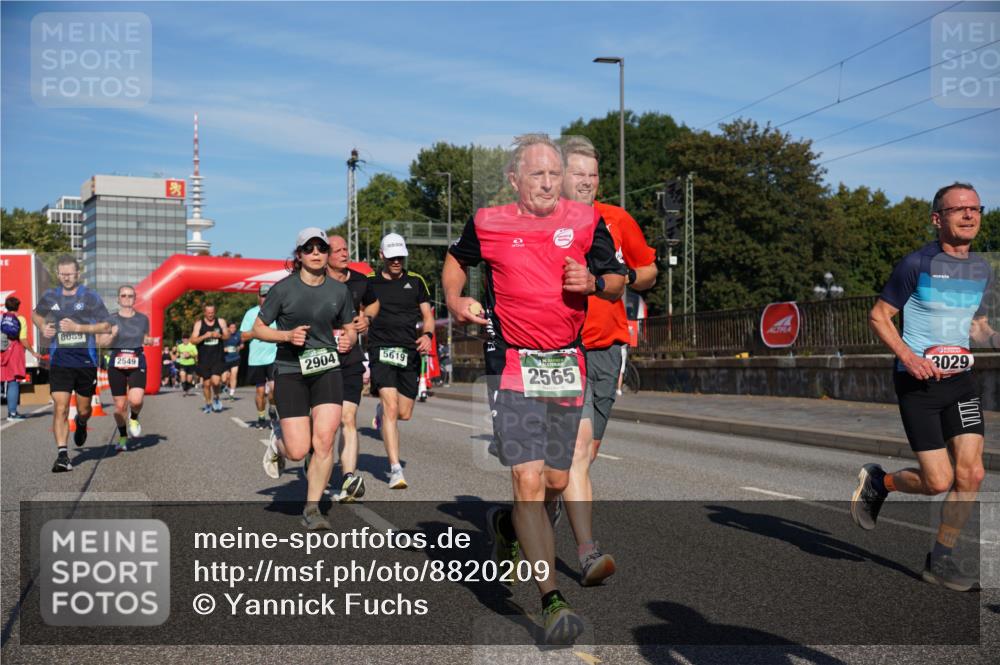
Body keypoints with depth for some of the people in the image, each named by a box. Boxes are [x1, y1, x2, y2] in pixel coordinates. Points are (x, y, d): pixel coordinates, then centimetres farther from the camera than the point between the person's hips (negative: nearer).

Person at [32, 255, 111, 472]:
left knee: (83, 409, 12)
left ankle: (81, 423, 49)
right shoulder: (49, 297, 6)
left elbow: (107, 326, -4)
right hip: (59, 362, 1)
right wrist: (43, 328, 4)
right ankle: (62, 455, -10)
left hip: (86, 361, -1)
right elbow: (36, 314, 26)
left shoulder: (90, 297, -2)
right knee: (60, 409, -12)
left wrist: (78, 327, -15)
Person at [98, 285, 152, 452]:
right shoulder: (111, 319, 2)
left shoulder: (143, 319, 6)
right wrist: (112, 335, -16)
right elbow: (101, 343, 3)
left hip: (137, 365, 0)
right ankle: (122, 437, 24)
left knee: (136, 400, -21)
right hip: (116, 365, 0)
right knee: (119, 405, 3)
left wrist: (150, 341, -2)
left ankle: (134, 418, 14)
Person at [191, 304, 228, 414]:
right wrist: (205, 336, -19)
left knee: (216, 381, -17)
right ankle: (208, 404, 27)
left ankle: (216, 397, 13)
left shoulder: (221, 322, 5)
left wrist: (220, 335, -14)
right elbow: (193, 340, -3)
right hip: (204, 358, 1)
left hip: (218, 358, -1)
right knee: (206, 383, 8)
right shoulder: (199, 323, 2)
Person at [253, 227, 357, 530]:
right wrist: (288, 335, -15)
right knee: (299, 451, -8)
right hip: (291, 371, -2)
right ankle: (278, 443, 30)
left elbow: (350, 329, 18)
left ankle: (312, 509, 4)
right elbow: (258, 329, 1)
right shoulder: (283, 289, -5)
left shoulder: (339, 290, 5)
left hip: (327, 371, 2)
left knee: (324, 441, -12)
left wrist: (348, 340, -4)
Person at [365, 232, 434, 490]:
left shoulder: (415, 281, 10)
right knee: (391, 407, -18)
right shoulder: (369, 282, 6)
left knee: (404, 413, 6)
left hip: (410, 352, 3)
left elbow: (427, 316, 9)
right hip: (381, 351, -3)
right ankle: (395, 469, -17)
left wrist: (427, 335, -9)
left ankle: (381, 409, 43)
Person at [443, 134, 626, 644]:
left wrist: (594, 281, -10)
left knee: (556, 481, 11)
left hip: (567, 363, 4)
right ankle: (552, 601, -11)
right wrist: (455, 301, 3)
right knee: (528, 479, -14)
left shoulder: (586, 222, 5)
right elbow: (456, 260, 21)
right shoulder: (488, 223, 1)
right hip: (512, 363, -3)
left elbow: (618, 283, 12)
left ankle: (506, 526, 44)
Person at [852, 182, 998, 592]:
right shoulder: (917, 264, -10)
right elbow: (878, 316, -7)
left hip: (960, 378, 6)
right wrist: (908, 356, -20)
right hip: (918, 381, -6)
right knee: (939, 481, -7)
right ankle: (877, 482, 24)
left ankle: (940, 561, 15)